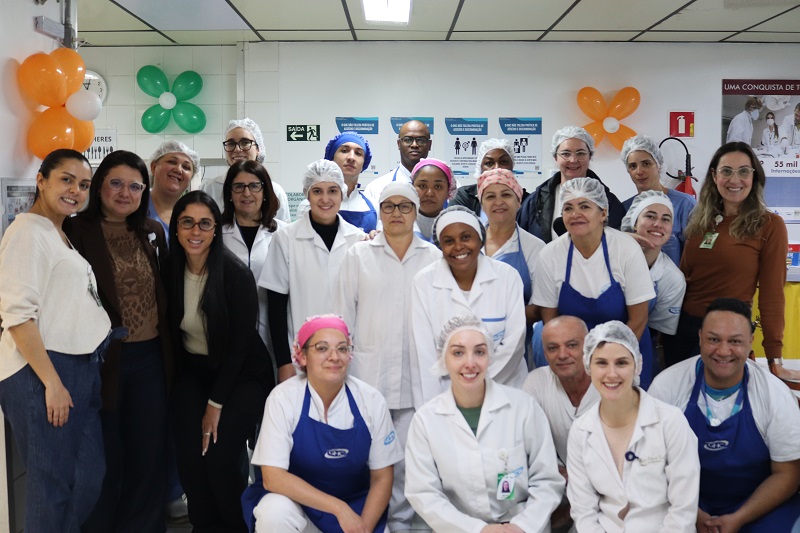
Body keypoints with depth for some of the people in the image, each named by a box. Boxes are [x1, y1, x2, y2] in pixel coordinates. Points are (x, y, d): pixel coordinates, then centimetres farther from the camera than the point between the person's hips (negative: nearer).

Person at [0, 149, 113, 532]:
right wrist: (52, 382, -20)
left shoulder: (62, 234, 17)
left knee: (90, 477, 12)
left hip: (80, 368, 9)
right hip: (42, 372, -9)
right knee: (53, 482, 1)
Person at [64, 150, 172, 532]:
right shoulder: (77, 231, -7)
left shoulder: (153, 233, 8)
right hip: (102, 360, -4)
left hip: (149, 359, 5)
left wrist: (168, 352, 8)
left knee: (150, 452, 13)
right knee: (105, 456, 10)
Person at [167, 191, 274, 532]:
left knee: (221, 458, -14)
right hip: (193, 372, 4)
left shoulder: (236, 274, -19)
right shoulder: (171, 270, -7)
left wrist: (216, 405, -13)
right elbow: (171, 332, 3)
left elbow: (240, 344, -16)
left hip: (241, 374, -4)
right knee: (189, 456, -8)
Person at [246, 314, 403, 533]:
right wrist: (338, 508, -26)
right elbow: (272, 476, -21)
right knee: (275, 511, -32)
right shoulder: (283, 398, -17)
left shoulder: (370, 400, -11)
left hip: (356, 505, 2)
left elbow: (382, 478, -3)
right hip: (298, 502, -2)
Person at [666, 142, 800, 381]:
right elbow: (684, 275, 9)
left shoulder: (769, 225, -9)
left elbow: (772, 294, -10)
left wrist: (774, 359, -11)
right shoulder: (700, 221, 5)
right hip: (681, 327, 5)